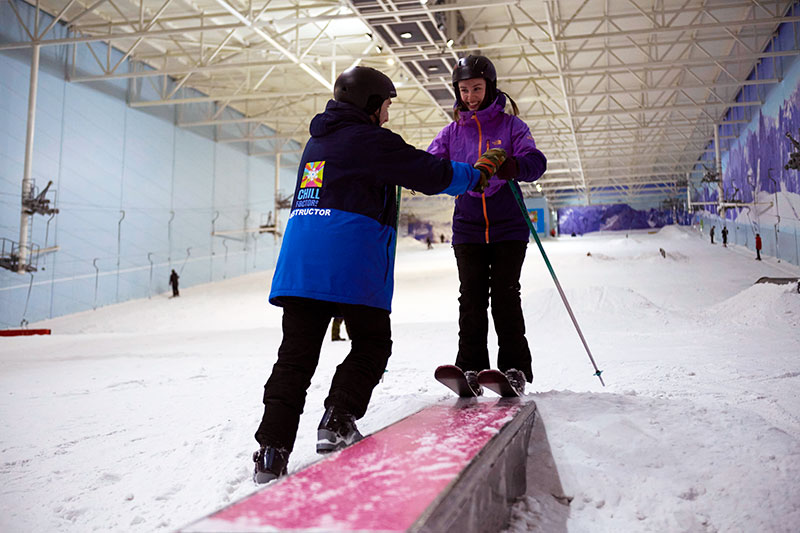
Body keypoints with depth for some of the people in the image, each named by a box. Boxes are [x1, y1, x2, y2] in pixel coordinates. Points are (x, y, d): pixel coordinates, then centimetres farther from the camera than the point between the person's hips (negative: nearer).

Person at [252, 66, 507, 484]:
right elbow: (433, 175, 1)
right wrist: (478, 173, 17)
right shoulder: (371, 140, -1)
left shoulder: (316, 142, 25)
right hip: (351, 265, -7)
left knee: (296, 354, 5)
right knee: (371, 344, 10)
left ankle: (271, 450, -2)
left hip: (298, 262, 7)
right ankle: (338, 421, -6)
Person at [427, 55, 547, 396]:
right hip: (467, 228, 2)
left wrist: (511, 166, -35)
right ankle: (471, 369, 4)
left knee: (505, 296, -4)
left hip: (508, 227, -2)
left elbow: (536, 162, -12)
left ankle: (514, 368, 5)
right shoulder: (452, 132, 13)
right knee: (471, 298, -1)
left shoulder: (511, 125, 3)